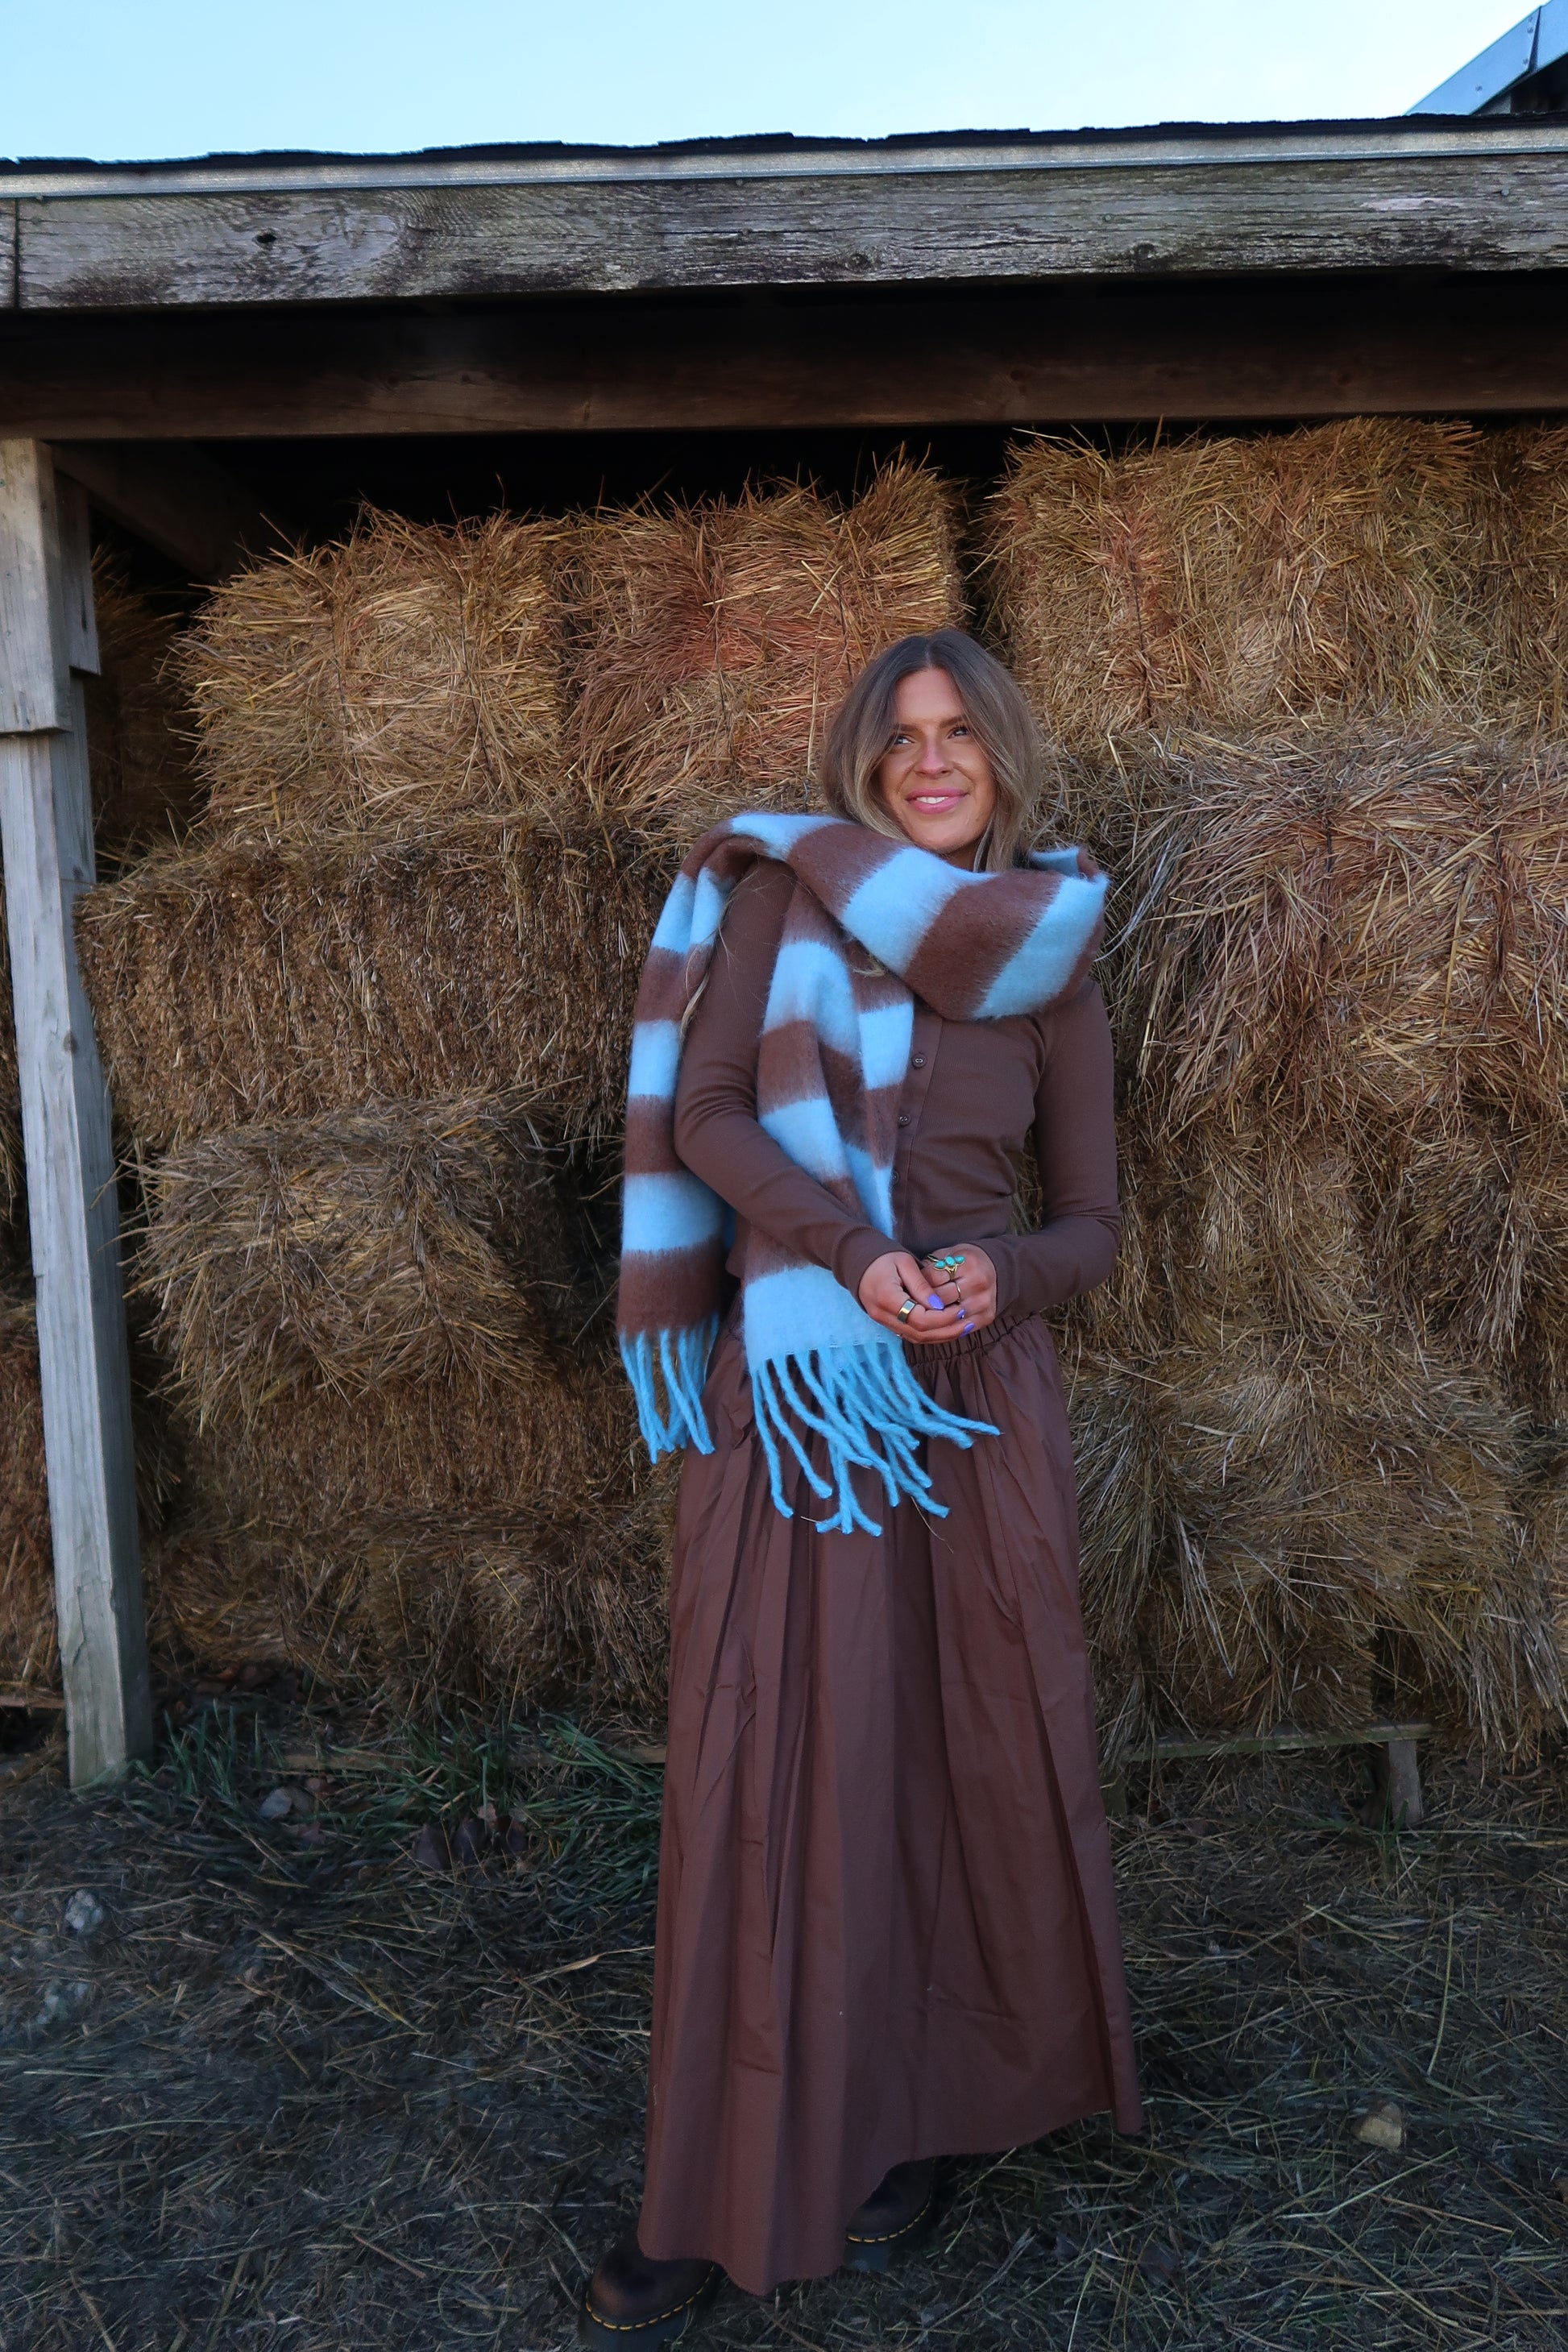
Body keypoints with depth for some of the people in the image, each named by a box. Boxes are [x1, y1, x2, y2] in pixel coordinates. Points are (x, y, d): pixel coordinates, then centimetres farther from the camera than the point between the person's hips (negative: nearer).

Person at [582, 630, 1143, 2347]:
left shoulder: (1058, 975, 9)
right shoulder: (784, 890, 4)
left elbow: (1092, 1226, 8)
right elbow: (706, 1114, -5)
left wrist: (995, 1275, -14)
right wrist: (850, 1245, -20)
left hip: (973, 1392, 2)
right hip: (791, 1384, -1)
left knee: (966, 1752, 8)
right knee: (761, 1764, 2)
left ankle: (942, 2104, 32)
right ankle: (716, 2196, 18)